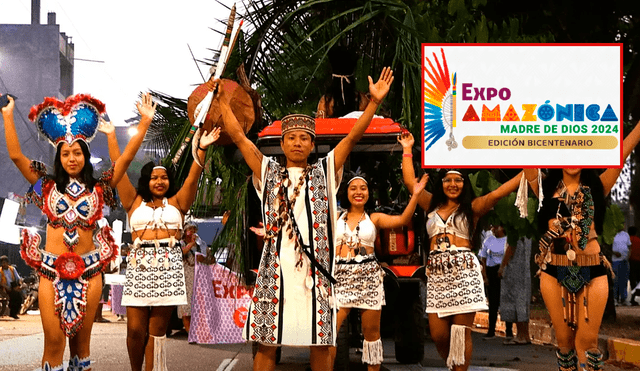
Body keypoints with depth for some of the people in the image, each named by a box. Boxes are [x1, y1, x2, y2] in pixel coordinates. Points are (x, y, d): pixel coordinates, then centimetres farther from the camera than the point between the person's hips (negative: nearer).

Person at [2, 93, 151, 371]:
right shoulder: (48, 186, 8)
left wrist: (144, 122, -3)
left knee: (81, 340, 5)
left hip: (88, 271, 0)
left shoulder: (98, 188, 7)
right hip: (52, 270, 0)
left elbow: (126, 158, 2)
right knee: (54, 340, -5)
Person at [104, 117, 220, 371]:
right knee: (135, 329, -4)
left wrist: (201, 149, -8)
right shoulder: (135, 202, 14)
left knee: (157, 331, 0)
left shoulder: (176, 203, 15)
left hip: (168, 266, 0)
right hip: (140, 264, 0)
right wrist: (111, 136, 9)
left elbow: (193, 177, 4)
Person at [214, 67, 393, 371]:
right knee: (266, 342, -1)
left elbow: (353, 137, 6)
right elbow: (238, 136, 12)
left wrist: (374, 102, -1)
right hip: (275, 269, 0)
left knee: (321, 344, 2)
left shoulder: (324, 172, 12)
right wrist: (223, 102, 11)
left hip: (315, 269, 0)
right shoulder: (269, 172, 14)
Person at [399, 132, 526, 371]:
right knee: (438, 335, -1)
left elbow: (498, 193, -3)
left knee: (461, 333, -4)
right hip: (437, 273, 3)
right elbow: (410, 182, 17)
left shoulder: (472, 207, 7)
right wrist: (407, 149, 20)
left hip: (463, 271, -3)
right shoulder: (432, 205, 17)